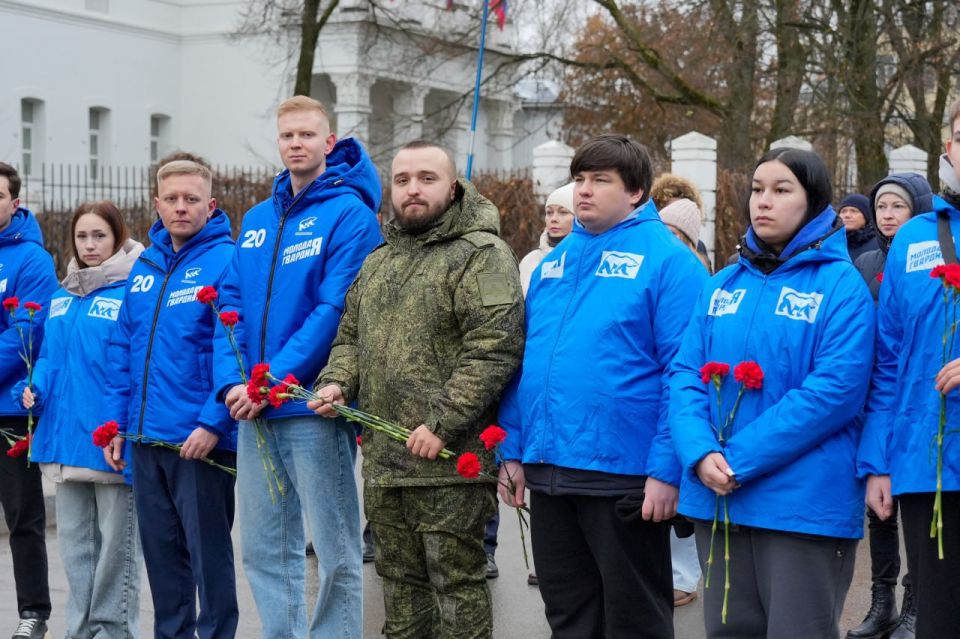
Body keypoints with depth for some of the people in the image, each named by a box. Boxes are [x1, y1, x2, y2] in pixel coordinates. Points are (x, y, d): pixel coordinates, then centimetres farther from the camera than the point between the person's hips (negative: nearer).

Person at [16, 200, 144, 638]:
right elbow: (49, 354, 18)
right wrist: (34, 390, -1)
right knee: (74, 539, 13)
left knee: (115, 541, 2)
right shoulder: (61, 297, 13)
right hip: (66, 435, 7)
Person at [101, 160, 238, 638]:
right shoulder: (144, 266, 13)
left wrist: (214, 423, -19)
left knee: (208, 550, 1)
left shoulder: (226, 263, -9)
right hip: (146, 437, 7)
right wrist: (116, 422, 10)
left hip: (201, 439, -7)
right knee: (160, 548, 14)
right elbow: (122, 349, 16)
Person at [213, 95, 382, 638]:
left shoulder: (350, 214, -7)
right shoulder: (257, 219, 14)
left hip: (314, 408, -7)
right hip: (254, 411, 7)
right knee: (264, 551, 12)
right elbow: (231, 304, 10)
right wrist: (232, 381, -6)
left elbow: (335, 311, -15)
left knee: (336, 554, 0)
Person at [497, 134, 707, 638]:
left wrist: (666, 468, -18)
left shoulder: (667, 259, -8)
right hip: (547, 469, 7)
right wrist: (512, 450, 12)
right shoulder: (555, 262, 13)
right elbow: (525, 361, 17)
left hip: (623, 475, -7)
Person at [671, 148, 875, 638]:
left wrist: (740, 460, -18)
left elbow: (835, 389, -15)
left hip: (805, 503, -5)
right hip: (716, 497, 5)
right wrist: (701, 453, -14)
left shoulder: (841, 285, -5)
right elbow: (686, 374, 6)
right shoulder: (721, 286, 12)